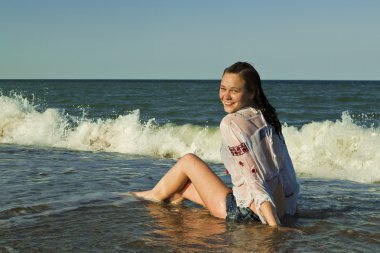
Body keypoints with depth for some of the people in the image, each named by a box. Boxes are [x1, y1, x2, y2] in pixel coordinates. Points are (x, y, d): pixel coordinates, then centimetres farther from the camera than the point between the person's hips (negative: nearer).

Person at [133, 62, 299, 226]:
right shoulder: (265, 116, 6)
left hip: (248, 212, -7)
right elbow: (285, 167, 9)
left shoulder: (231, 123, -18)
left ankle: (156, 195, 37)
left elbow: (253, 179, -23)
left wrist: (273, 225, -26)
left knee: (188, 161, 14)